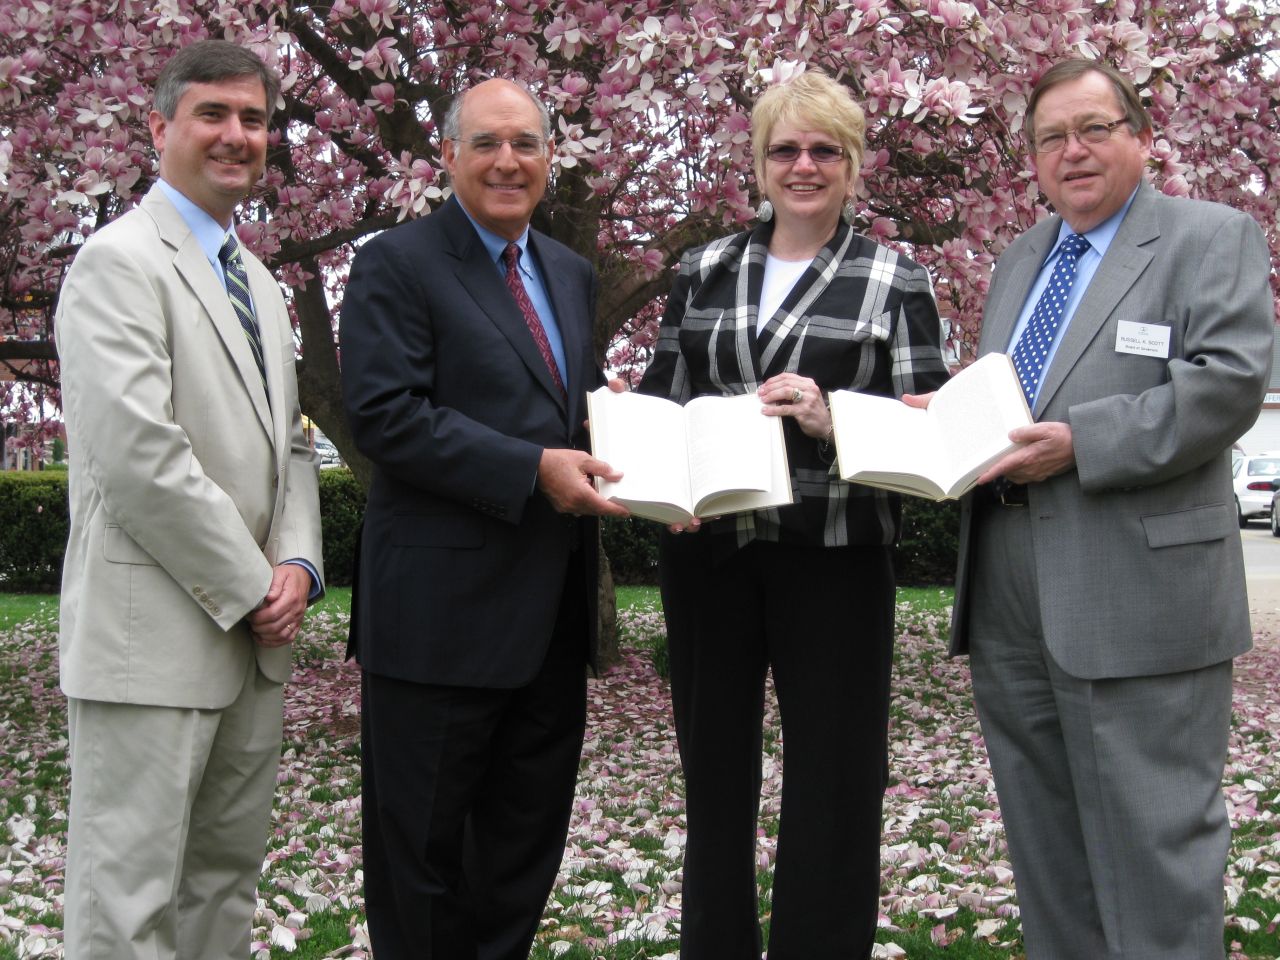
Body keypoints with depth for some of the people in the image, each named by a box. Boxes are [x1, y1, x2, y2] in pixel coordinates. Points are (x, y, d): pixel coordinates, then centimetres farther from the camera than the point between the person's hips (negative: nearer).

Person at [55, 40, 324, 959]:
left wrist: (298, 564, 1)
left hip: (253, 636, 9)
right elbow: (138, 453, -18)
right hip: (155, 637, -8)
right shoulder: (120, 261, -9)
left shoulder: (257, 281, 19)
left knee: (228, 874, 14)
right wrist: (251, 587, -12)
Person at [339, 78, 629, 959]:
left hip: (553, 611, 7)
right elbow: (385, 414, -17)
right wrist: (532, 468, -23)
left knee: (529, 829, 17)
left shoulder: (571, 274, 16)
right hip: (445, 609, -7)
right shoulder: (397, 265, -7)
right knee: (423, 839, 5)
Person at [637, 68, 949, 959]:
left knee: (833, 783, 3)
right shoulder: (704, 272, 11)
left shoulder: (897, 282, 2)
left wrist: (833, 419, -21)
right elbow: (658, 401, 12)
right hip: (706, 552, 3)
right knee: (714, 767, 13)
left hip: (835, 558, -3)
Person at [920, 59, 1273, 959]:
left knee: (1152, 842, -2)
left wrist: (1080, 442, -19)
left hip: (1137, 603, -7)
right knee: (1044, 843, 15)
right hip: (1010, 606, 7)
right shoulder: (1019, 260, 20)